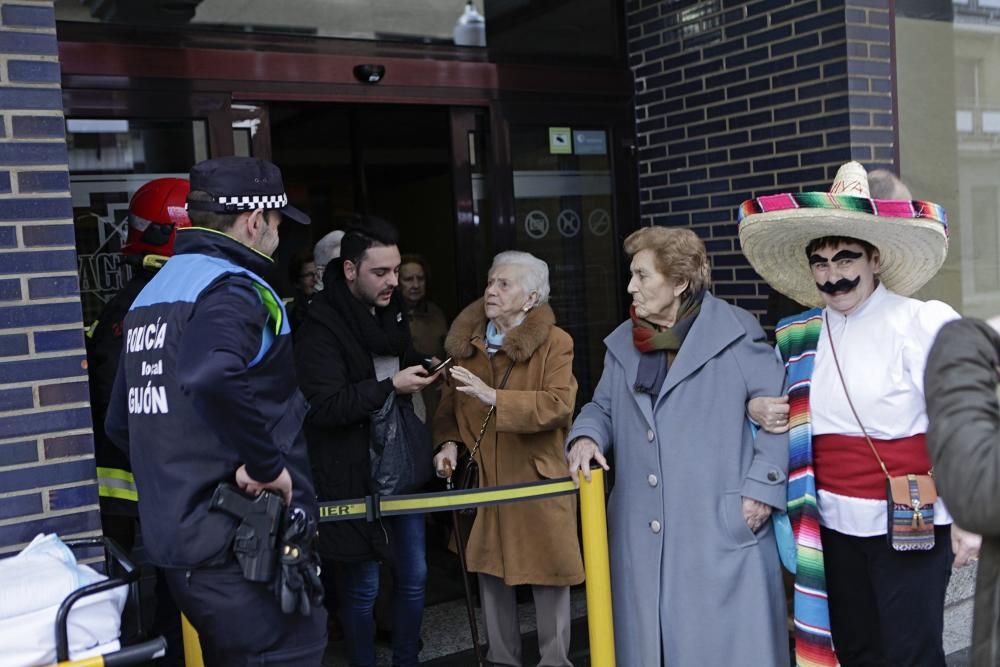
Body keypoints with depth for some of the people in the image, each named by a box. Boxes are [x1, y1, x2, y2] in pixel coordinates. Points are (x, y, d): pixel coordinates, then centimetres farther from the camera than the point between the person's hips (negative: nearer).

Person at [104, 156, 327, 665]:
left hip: (174, 538, 9)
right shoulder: (232, 289, -15)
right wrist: (267, 463, -25)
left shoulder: (151, 294, 14)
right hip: (243, 546, -9)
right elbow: (212, 378, -37)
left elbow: (120, 423, 19)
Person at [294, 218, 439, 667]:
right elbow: (323, 406, -22)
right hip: (355, 476, -7)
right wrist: (391, 386, -23)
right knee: (363, 586, 5)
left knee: (414, 576, 14)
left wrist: (422, 370, 5)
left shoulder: (390, 310, 9)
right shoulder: (322, 326, -15)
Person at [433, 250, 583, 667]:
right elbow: (450, 406, 16)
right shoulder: (466, 340, 7)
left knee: (547, 572, 4)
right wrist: (449, 442, -2)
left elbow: (558, 405, -22)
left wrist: (494, 397, -28)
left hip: (538, 476, -4)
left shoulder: (554, 343, -9)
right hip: (484, 477, 5)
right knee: (490, 570, 13)